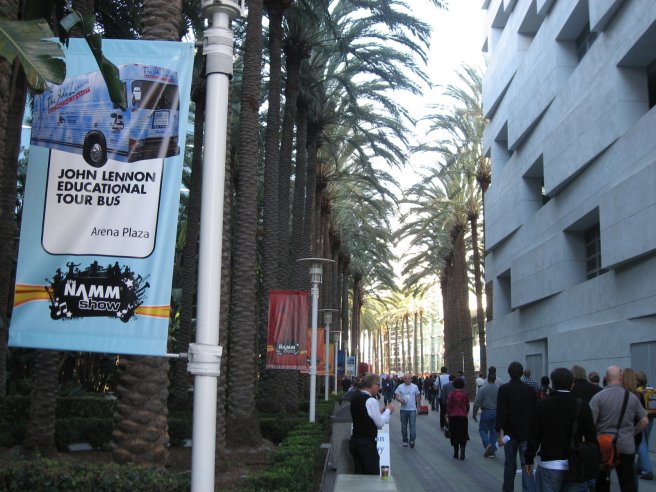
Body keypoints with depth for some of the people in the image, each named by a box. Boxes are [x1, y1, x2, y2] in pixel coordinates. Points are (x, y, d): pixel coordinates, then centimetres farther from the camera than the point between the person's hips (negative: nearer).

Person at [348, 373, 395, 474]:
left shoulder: (355, 399, 10)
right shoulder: (371, 401, -16)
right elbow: (380, 423, -11)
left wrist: (380, 411, 15)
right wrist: (388, 410, 3)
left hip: (354, 441, 8)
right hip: (367, 443, -8)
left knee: (359, 474, 12)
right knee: (373, 474, -2)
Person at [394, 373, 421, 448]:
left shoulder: (415, 387, 3)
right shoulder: (400, 387, 1)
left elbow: (418, 397, 10)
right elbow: (396, 396, -1)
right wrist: (400, 400, -20)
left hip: (412, 409, -1)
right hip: (403, 409, 1)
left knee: (412, 425, -10)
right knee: (404, 426, 8)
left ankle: (412, 440, -11)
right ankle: (405, 440, 17)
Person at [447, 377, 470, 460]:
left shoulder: (452, 393, -7)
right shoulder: (465, 393, -1)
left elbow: (448, 405, -9)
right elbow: (467, 406, 5)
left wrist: (448, 415, 0)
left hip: (453, 416, -1)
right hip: (463, 416, 1)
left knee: (455, 435, 10)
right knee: (463, 435, 10)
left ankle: (456, 453, 14)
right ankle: (462, 448, -14)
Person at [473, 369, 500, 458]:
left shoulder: (482, 389, -9)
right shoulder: (498, 389, -6)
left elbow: (477, 402, -10)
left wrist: (474, 413, 0)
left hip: (486, 412, -2)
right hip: (496, 412, 2)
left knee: (483, 429, 12)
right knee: (494, 431, 12)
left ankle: (487, 444, -13)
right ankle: (492, 451, 15)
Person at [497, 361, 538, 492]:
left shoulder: (504, 389, -7)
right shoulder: (530, 389, 1)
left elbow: (501, 412, -14)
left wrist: (500, 432, -14)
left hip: (510, 432, -1)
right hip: (527, 433, 1)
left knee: (510, 464, 13)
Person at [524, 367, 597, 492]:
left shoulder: (542, 405, -5)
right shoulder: (581, 405, -2)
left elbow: (534, 434, -3)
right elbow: (591, 435, -2)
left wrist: (529, 459, 6)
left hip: (549, 464, -2)